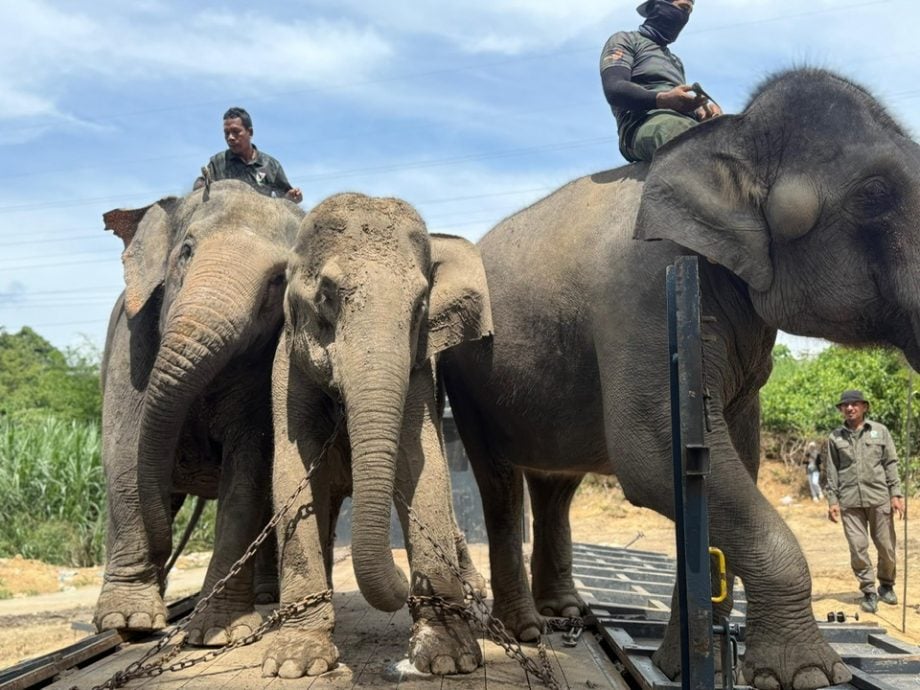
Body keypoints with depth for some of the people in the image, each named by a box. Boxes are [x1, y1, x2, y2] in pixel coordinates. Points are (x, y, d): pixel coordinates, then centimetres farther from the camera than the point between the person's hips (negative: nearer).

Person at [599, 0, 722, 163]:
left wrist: (701, 110, 1)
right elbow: (614, 90, -2)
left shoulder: (675, 60, 39)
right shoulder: (626, 40, 18)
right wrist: (663, 100, -19)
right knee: (673, 126, -43)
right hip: (644, 122, -6)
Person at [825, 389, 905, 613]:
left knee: (886, 546, 5)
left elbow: (891, 464, 5)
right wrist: (832, 500, 3)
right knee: (858, 548, -2)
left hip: (879, 498, 0)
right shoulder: (835, 437, 8)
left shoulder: (880, 431, 6)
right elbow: (832, 471, 9)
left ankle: (886, 586, 26)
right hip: (850, 501, 0)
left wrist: (896, 494, -1)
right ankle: (869, 591, 8)